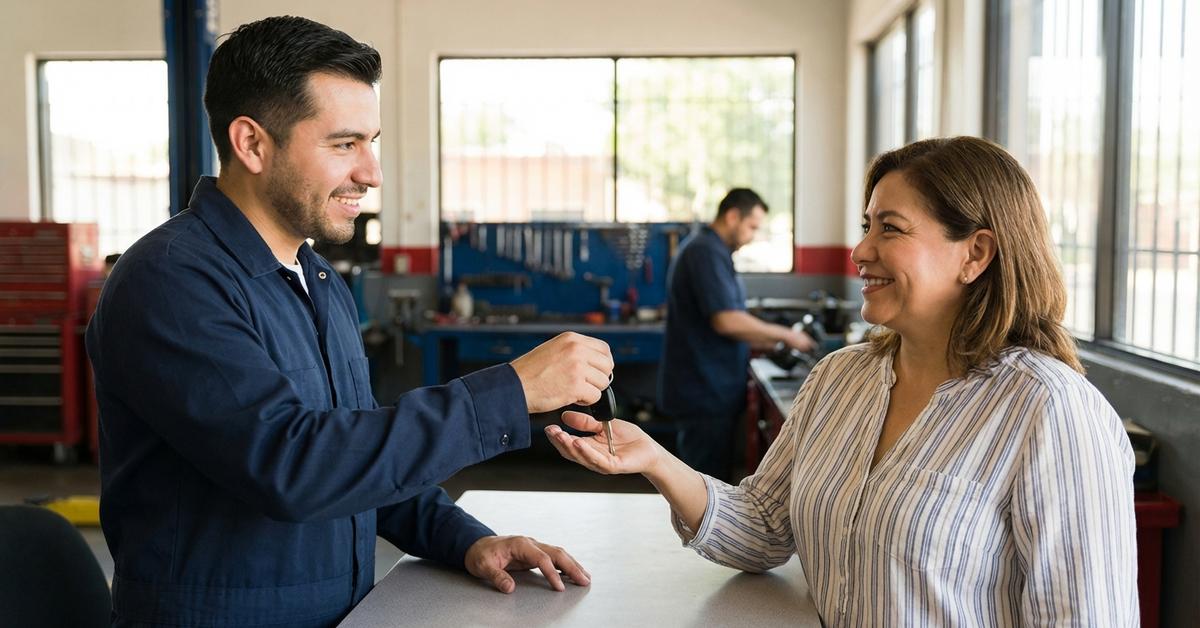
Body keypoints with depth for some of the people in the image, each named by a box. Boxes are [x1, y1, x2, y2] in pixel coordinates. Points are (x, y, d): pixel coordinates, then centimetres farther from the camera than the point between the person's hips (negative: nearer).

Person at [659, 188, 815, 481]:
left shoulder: (704, 249, 18)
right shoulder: (707, 252, -16)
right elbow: (726, 320, -24)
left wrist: (767, 343, 15)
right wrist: (785, 335, -13)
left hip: (704, 388, 11)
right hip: (705, 391, -11)